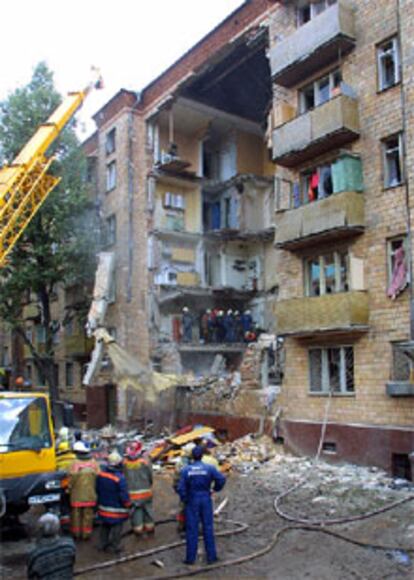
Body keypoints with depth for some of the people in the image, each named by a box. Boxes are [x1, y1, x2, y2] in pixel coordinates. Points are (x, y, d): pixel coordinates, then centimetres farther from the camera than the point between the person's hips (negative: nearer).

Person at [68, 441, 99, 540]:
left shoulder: (75, 464, -16)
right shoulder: (94, 463, -7)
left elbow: (71, 480, -11)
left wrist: (69, 489, 6)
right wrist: (95, 490, 10)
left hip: (77, 495, -2)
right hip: (90, 495, 2)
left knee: (76, 514, 13)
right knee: (88, 514, 12)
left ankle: (76, 533, 22)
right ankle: (86, 533, 17)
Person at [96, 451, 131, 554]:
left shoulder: (101, 474, -6)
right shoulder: (120, 478, -26)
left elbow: (97, 490, 7)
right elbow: (124, 495, -21)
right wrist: (128, 505, -3)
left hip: (103, 507, 6)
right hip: (116, 510, -6)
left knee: (104, 527, 22)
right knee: (117, 528, 10)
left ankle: (103, 545, 33)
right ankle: (115, 547, 18)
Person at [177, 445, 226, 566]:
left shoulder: (186, 470, -8)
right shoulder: (209, 468, -9)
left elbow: (181, 488, -11)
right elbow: (221, 479, -17)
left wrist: (184, 500, 5)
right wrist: (216, 488, 1)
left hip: (192, 502, 0)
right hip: (206, 501, 0)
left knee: (192, 530, 7)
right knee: (208, 529, 9)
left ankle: (190, 558, 13)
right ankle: (211, 556, 14)